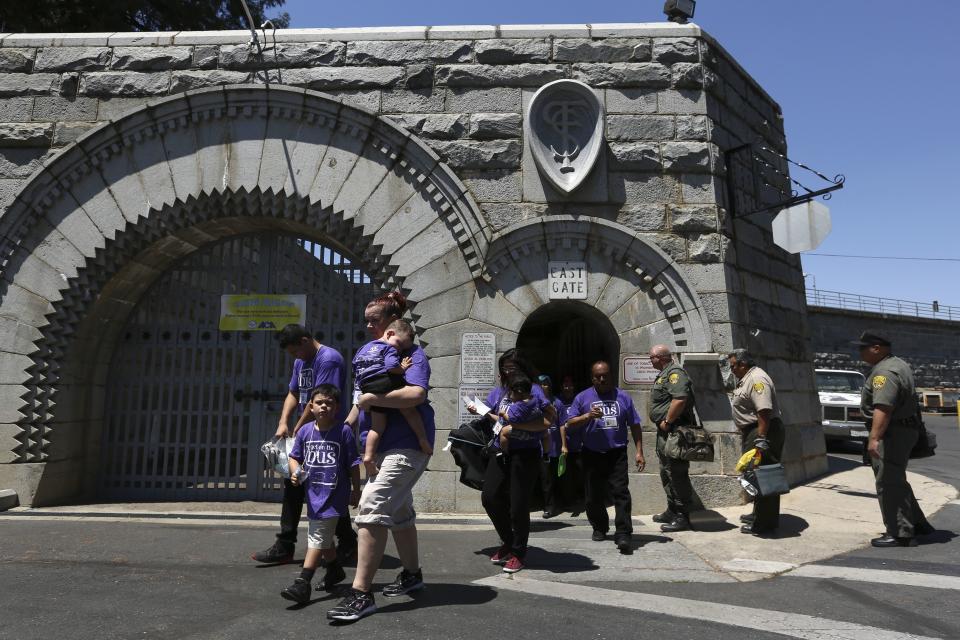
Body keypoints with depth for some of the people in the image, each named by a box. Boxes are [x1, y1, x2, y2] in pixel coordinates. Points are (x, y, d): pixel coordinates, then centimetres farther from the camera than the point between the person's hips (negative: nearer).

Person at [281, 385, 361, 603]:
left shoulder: (344, 431, -12)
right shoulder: (305, 431, -1)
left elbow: (353, 464, -6)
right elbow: (294, 457, 10)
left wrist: (355, 491, -2)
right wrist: (295, 472, -11)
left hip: (334, 494, -6)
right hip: (313, 493, 6)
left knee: (317, 538, -7)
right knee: (323, 538, 21)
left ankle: (302, 585, -2)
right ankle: (335, 571, 43)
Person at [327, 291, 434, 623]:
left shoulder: (412, 353, -10)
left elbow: (416, 394, -27)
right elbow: (364, 398, 21)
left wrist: (372, 398, -22)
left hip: (405, 445, -9)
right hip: (380, 444, 9)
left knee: (372, 508, -17)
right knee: (398, 511, 18)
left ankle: (361, 593, -12)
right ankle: (411, 574, 35)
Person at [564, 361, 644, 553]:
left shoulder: (622, 397, 8)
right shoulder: (582, 398, 5)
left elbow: (634, 425, 10)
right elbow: (570, 424, 1)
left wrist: (639, 452, 4)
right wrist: (587, 416, -17)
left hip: (617, 454, -1)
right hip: (592, 455, 1)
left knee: (621, 493, -10)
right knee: (594, 495, 10)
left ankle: (623, 534, -7)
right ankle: (599, 528, 30)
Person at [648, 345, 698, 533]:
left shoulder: (675, 373, -14)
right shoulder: (664, 374, 19)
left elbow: (680, 399, -28)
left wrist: (667, 421, -21)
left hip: (674, 431, -11)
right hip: (665, 432, 11)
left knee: (677, 474, -6)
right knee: (666, 472, 18)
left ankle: (682, 517, 1)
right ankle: (672, 511, 30)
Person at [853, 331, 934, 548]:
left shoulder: (884, 372, -20)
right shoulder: (899, 364, 16)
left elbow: (883, 408, -31)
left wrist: (874, 438, -36)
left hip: (892, 433, -11)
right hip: (906, 429, 11)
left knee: (888, 483, -5)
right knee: (896, 481, 21)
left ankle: (900, 534, 0)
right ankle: (917, 524, 31)